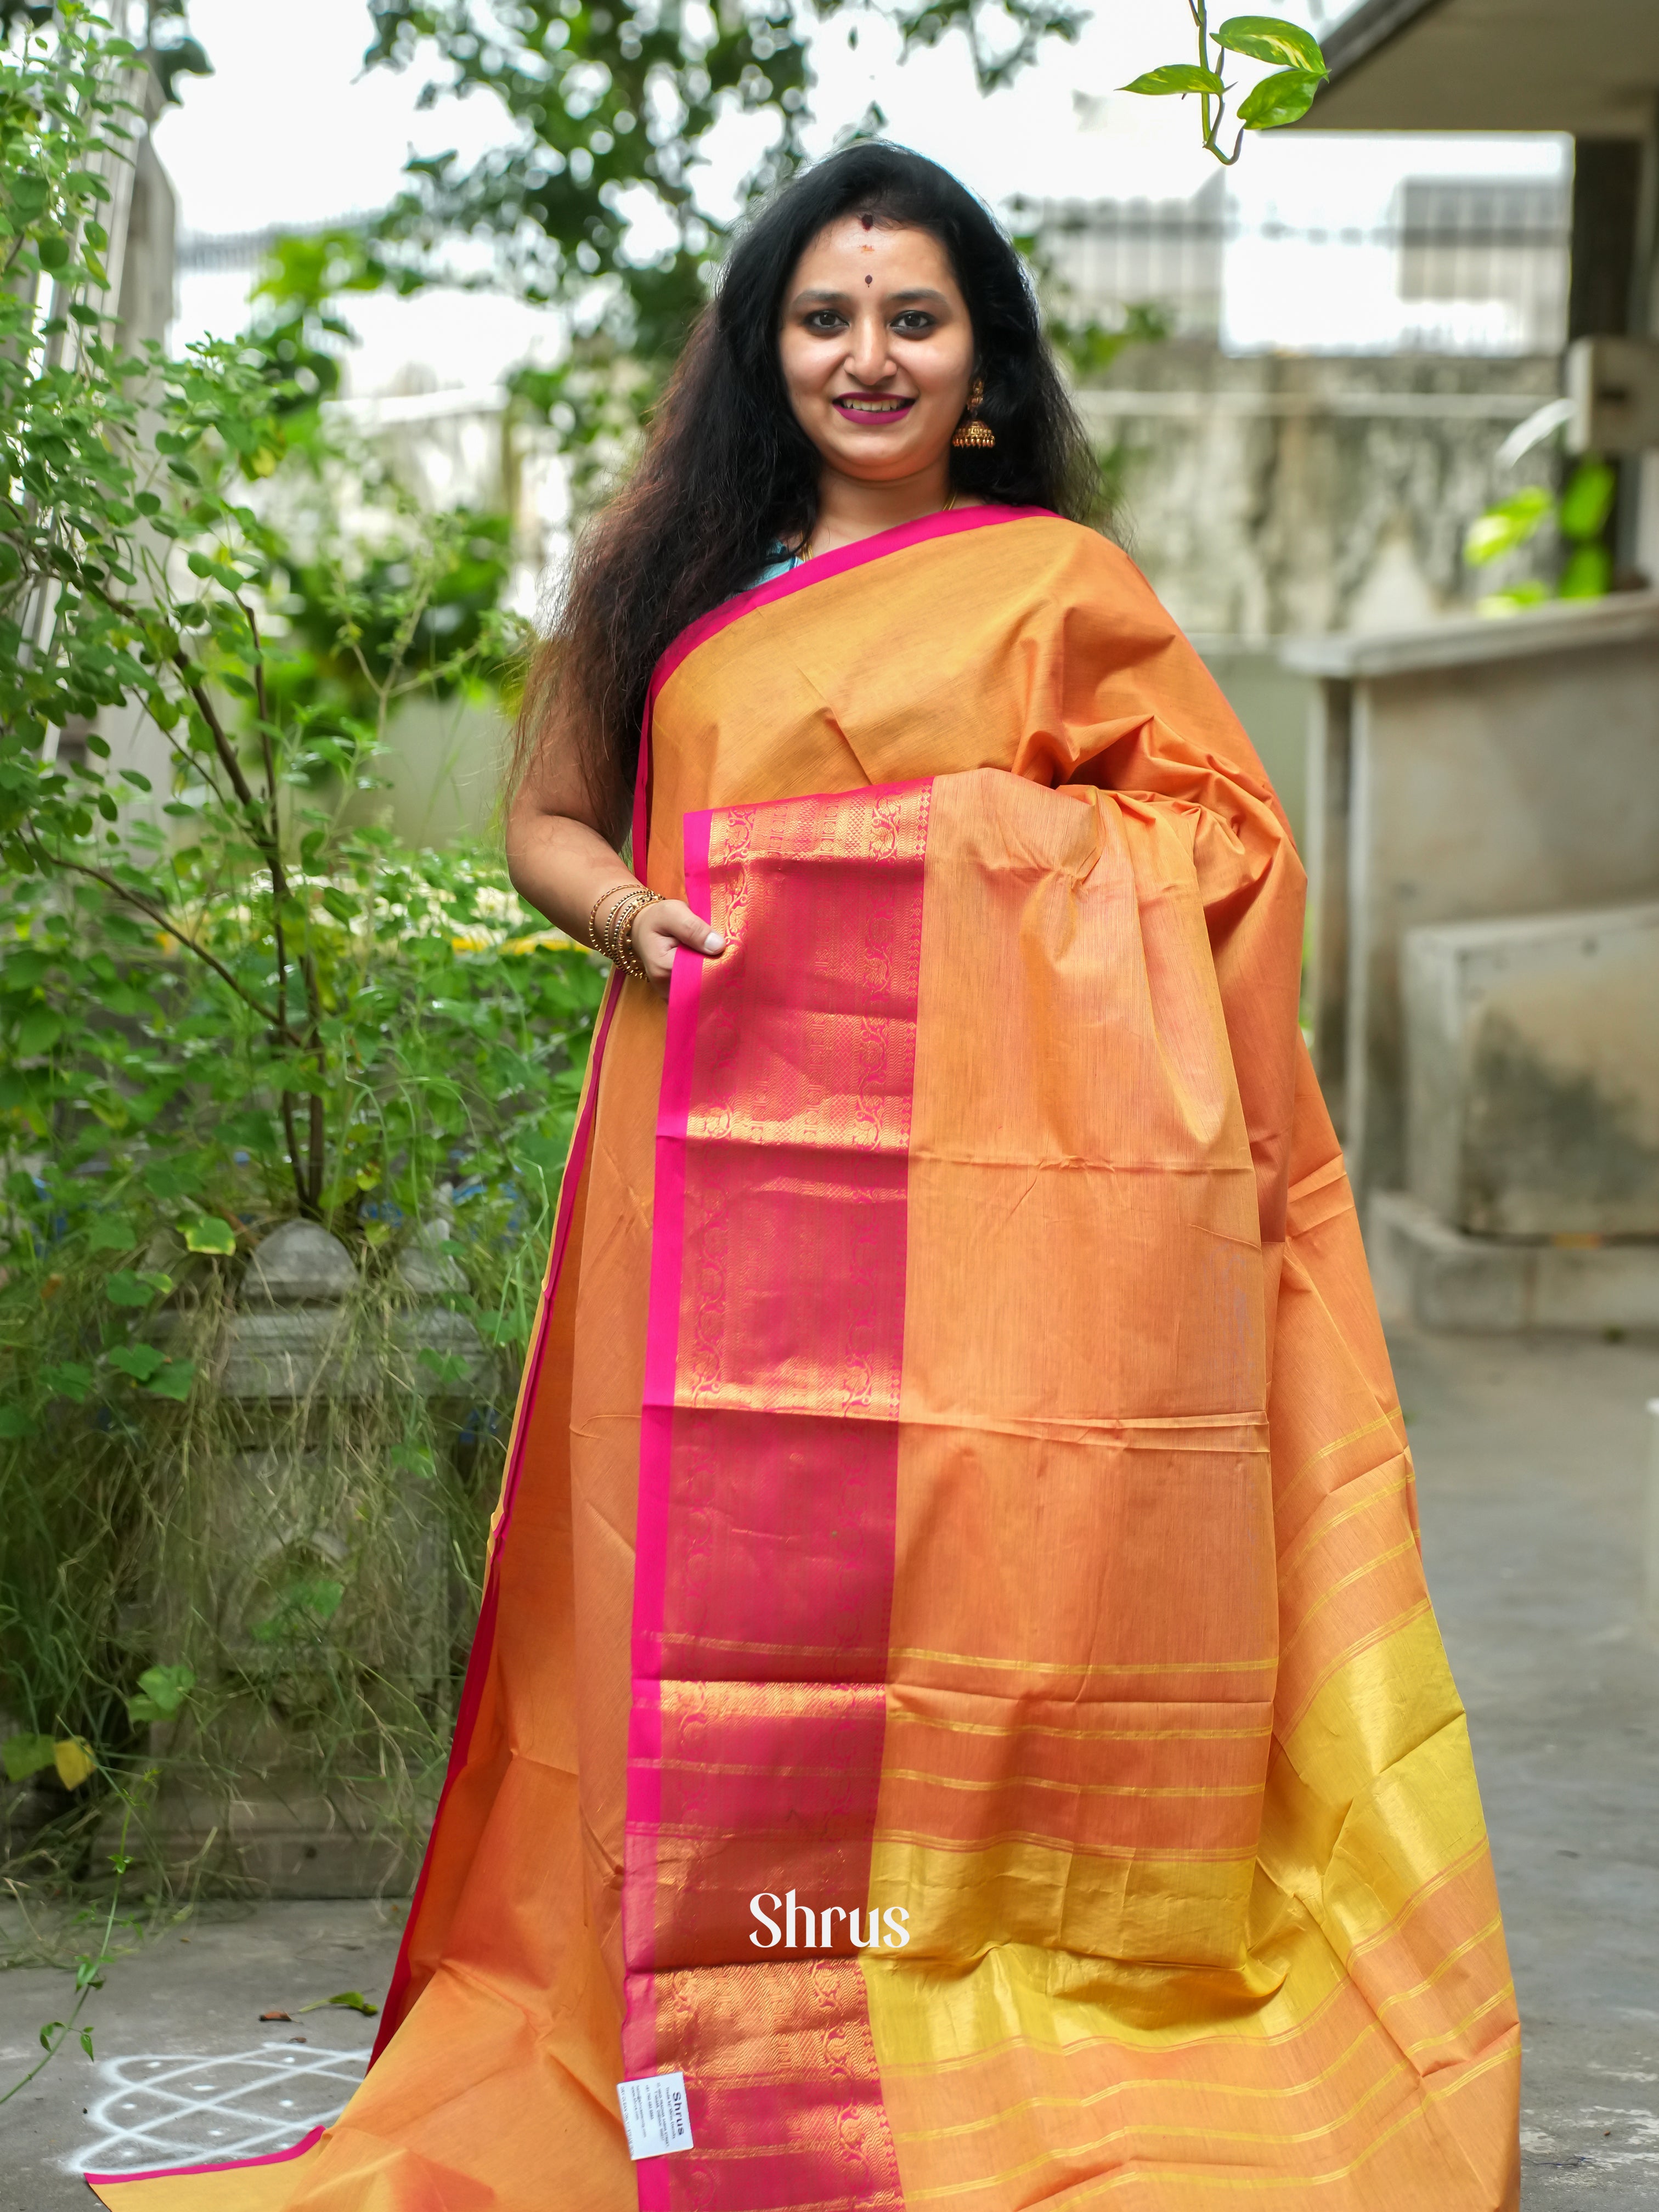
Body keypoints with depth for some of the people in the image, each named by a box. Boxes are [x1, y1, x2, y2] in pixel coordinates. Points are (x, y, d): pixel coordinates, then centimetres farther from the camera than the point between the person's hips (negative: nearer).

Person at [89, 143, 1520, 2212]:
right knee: (721, 1588, 1)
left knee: (959, 1582, -9)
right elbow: (546, 818, 20)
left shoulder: (1052, 580, 8)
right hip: (723, 1169, 4)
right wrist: (637, 912, -1)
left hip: (967, 1172, -3)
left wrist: (983, 833, -8)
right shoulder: (681, 577, 19)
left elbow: (1228, 829, 6)